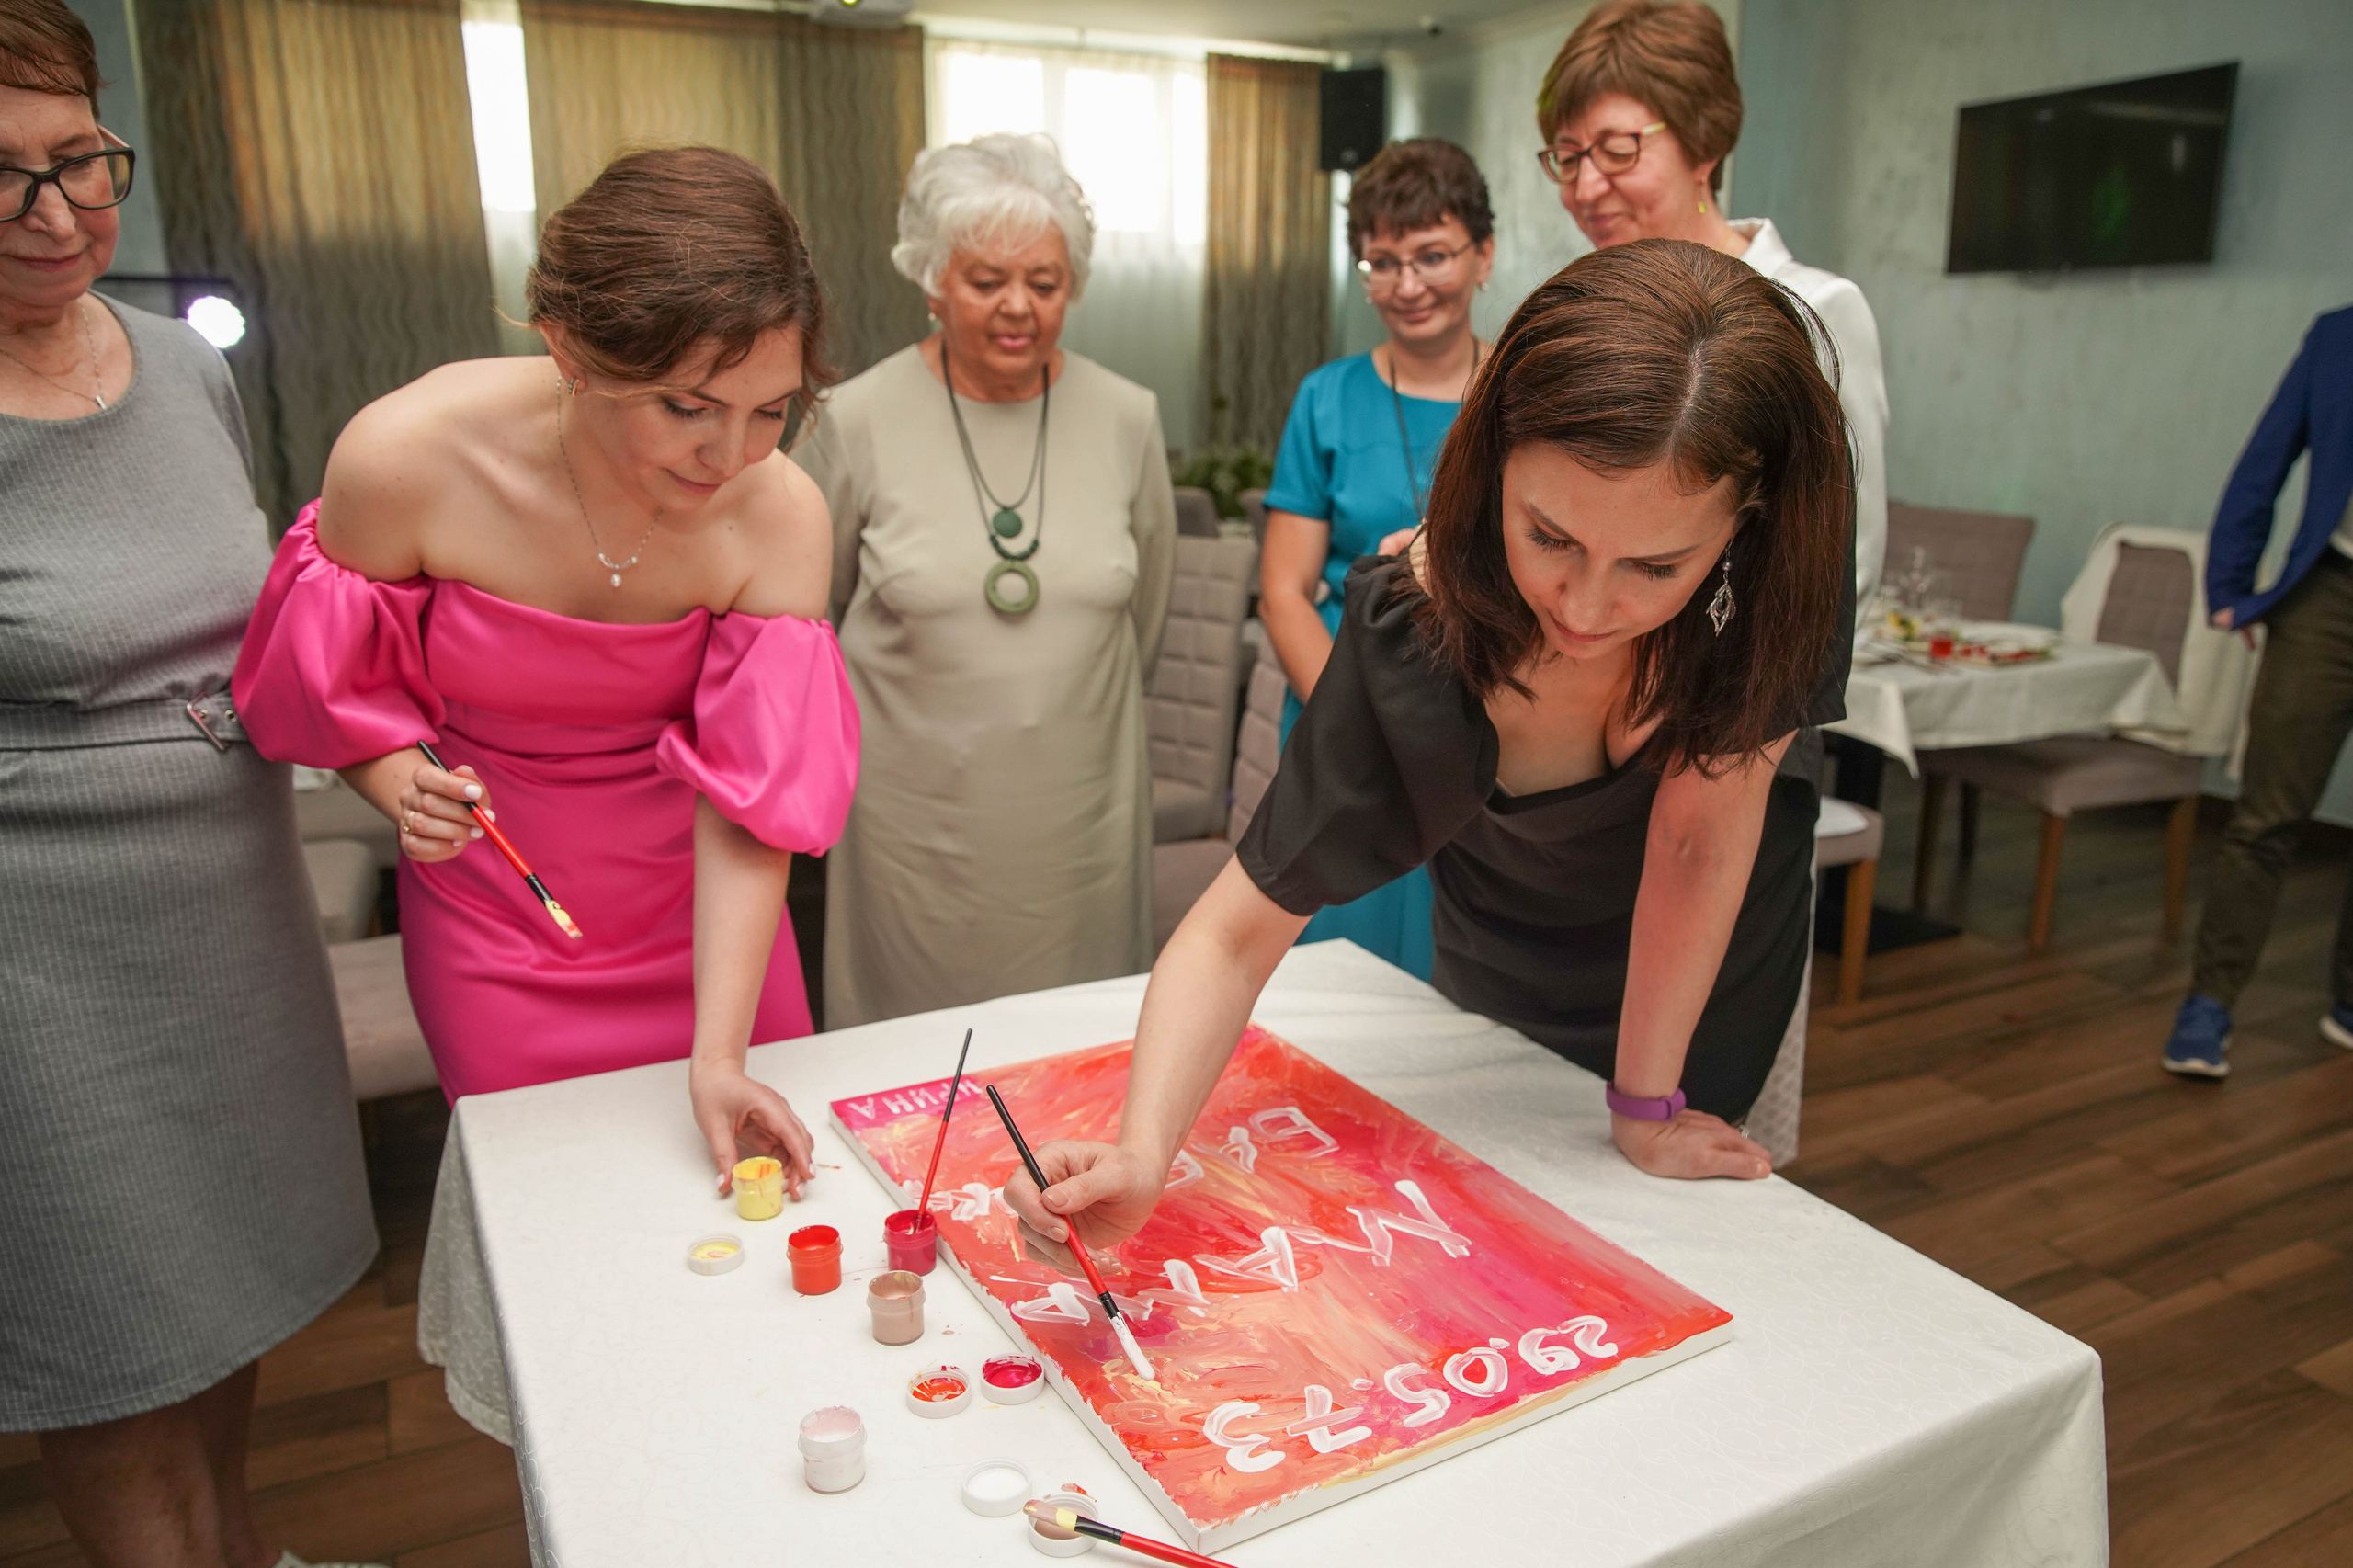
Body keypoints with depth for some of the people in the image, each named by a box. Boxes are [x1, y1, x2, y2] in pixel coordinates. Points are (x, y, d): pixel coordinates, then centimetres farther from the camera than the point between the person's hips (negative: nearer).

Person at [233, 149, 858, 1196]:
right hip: (493, 906, -1)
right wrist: (399, 785, -25)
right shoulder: (405, 456, -24)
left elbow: (747, 806, -20)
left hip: (691, 899, 1)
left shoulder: (780, 513, -22)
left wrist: (719, 1058, -26)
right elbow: (343, 682, -4)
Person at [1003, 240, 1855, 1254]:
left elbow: (1701, 835, -28)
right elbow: (1235, 935, -34)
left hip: (1714, 962, 1)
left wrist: (1646, 1107, -21)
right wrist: (1142, 1151, -50)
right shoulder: (1410, 628, -38)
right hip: (1502, 958, 0)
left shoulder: (1784, 553, -36)